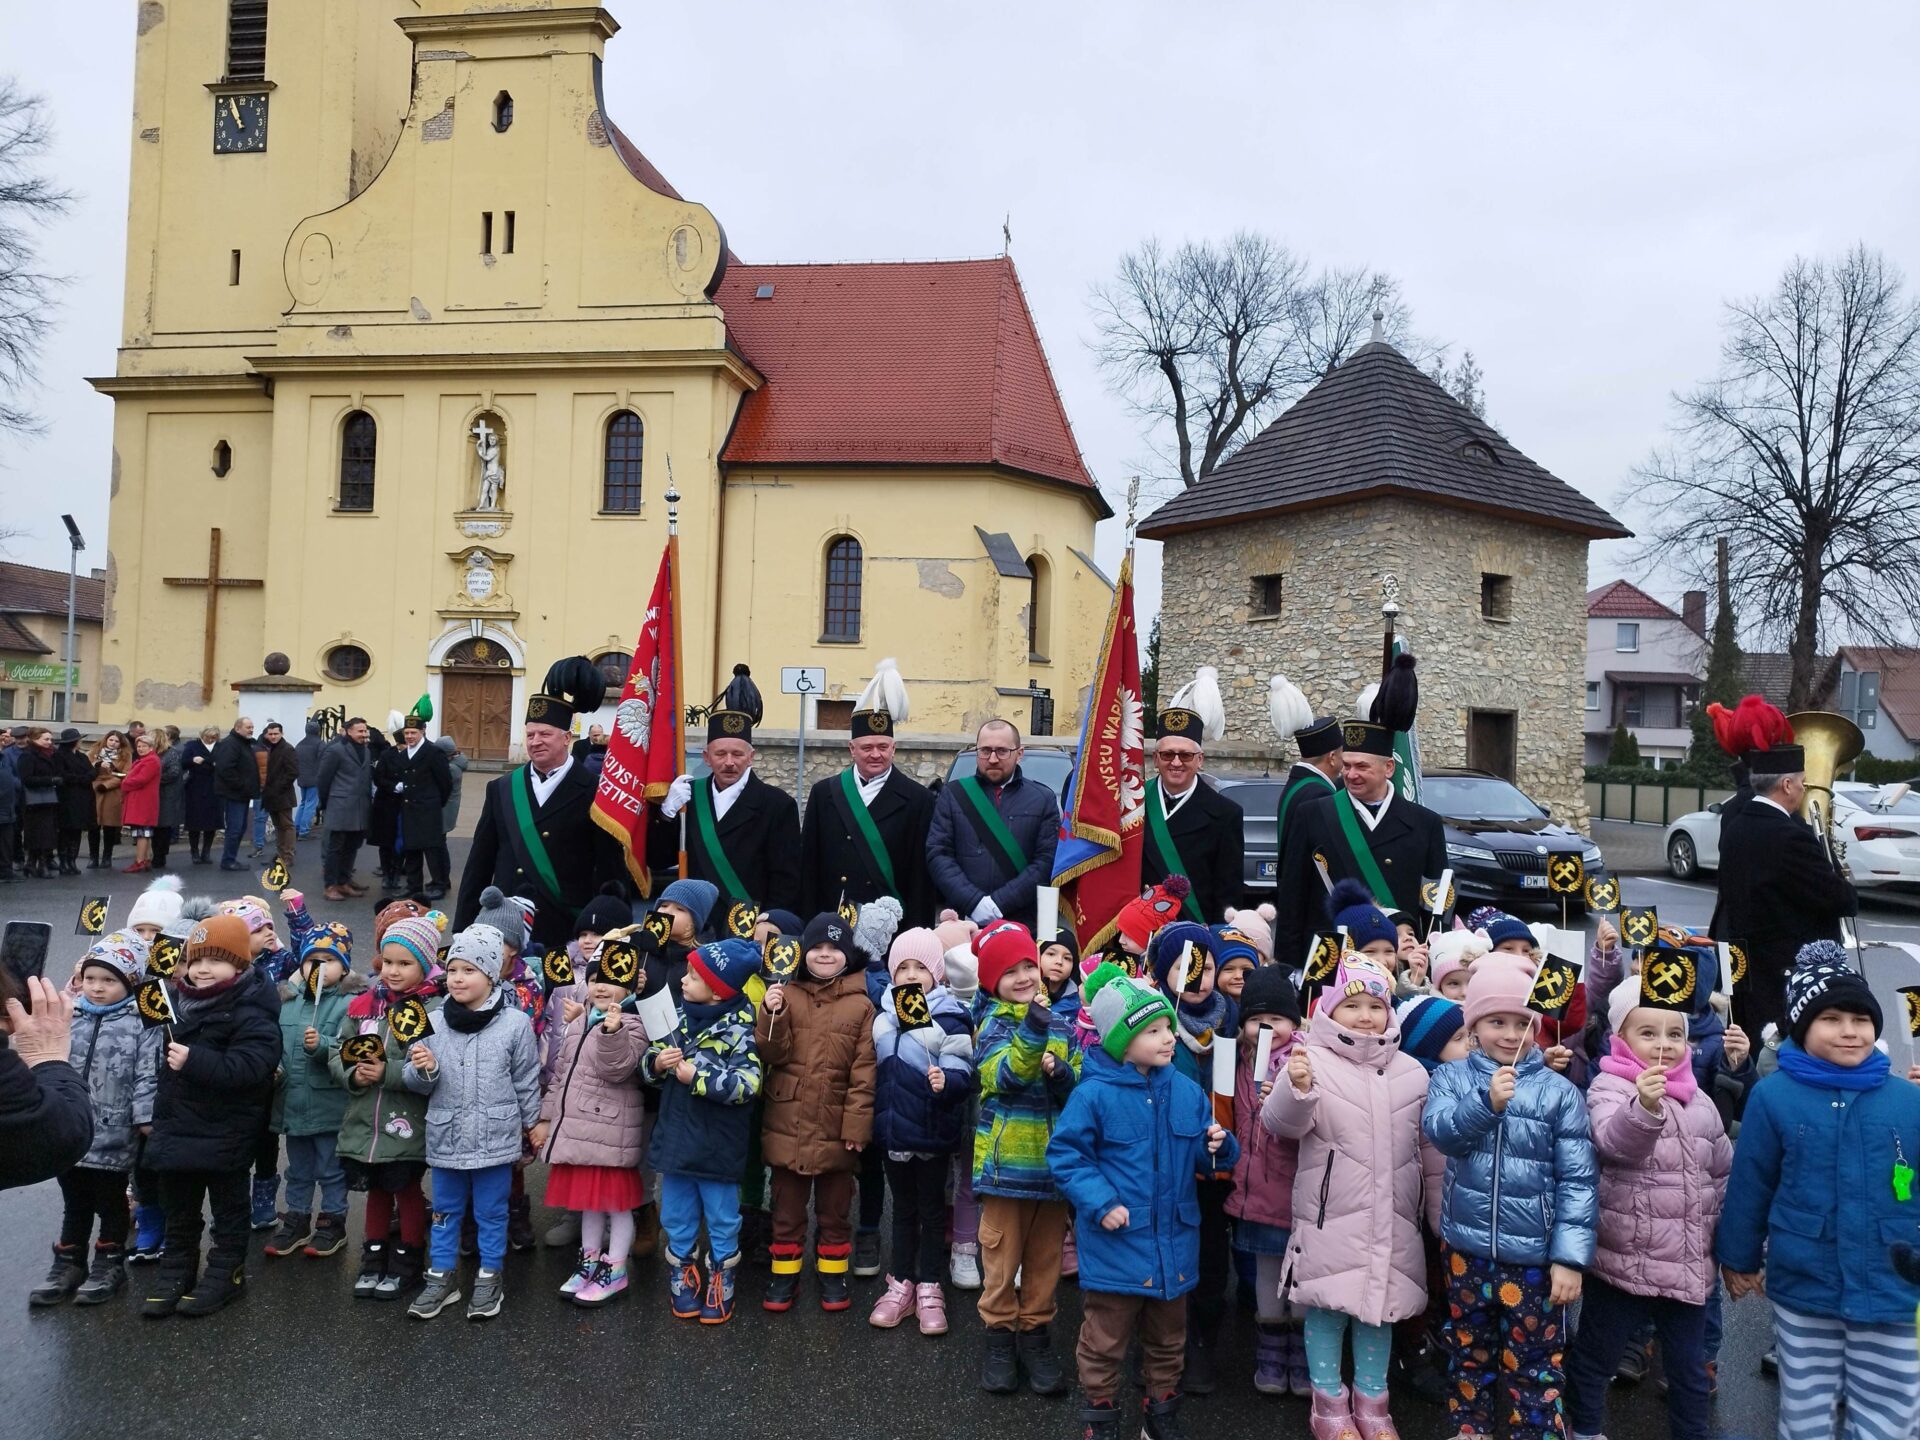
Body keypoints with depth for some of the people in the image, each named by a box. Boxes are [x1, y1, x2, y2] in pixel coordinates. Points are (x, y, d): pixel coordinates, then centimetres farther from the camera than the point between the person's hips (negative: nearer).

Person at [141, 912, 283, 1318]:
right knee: (178, 1207, 19)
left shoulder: (250, 1014, -20)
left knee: (228, 1205, 10)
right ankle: (176, 1267, 32)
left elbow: (248, 1068, -32)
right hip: (178, 1124, 7)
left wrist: (194, 1062, -35)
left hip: (225, 1130, -7)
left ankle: (227, 1269, 22)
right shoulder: (181, 1000, 5)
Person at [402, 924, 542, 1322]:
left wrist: (533, 1123, 7)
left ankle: (490, 1277, 28)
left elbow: (526, 1080, -1)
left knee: (491, 1211, 12)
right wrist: (423, 1070, -21)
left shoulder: (515, 1022, -11)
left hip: (495, 1136, -3)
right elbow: (417, 1083, 1)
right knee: (445, 1210, 18)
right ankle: (442, 1276, 33)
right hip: (446, 1135, 3)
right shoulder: (434, 1023, -4)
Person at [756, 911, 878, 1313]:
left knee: (834, 1210, 14)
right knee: (787, 1209, 14)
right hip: (788, 1124, 1)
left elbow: (864, 1072, -6)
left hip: (835, 1127, -1)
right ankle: (785, 1275, 29)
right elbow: (773, 1055, -5)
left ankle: (833, 1275, 30)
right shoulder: (786, 995, 1)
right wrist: (771, 1015, -21)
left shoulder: (860, 1005, -5)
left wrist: (856, 1125, -10)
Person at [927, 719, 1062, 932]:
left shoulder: (1043, 799, 7)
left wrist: (999, 903, -13)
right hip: (962, 921, 0)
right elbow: (938, 854, 0)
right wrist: (974, 902, -13)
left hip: (1022, 923, 0)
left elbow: (1047, 860, -3)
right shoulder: (953, 795, 8)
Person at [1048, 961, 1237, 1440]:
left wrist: (1220, 1147, -15)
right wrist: (1100, 1204, -21)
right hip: (1116, 1243, -5)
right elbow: (1065, 1153, -13)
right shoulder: (1094, 1094, -17)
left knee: (1168, 1339, 22)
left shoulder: (1186, 1091, -1)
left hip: (1173, 1243, 5)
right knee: (1104, 1341, 10)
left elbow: (1205, 1156, 7)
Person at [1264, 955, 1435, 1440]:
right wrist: (1297, 1089, -37)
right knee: (1327, 1304, 4)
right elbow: (1282, 1123, -18)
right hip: (1331, 1213, -4)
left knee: (1381, 1303, 13)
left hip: (1392, 1217, 4)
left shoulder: (1411, 1072, 7)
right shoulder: (1314, 1060, -8)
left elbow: (1425, 1144, 16)